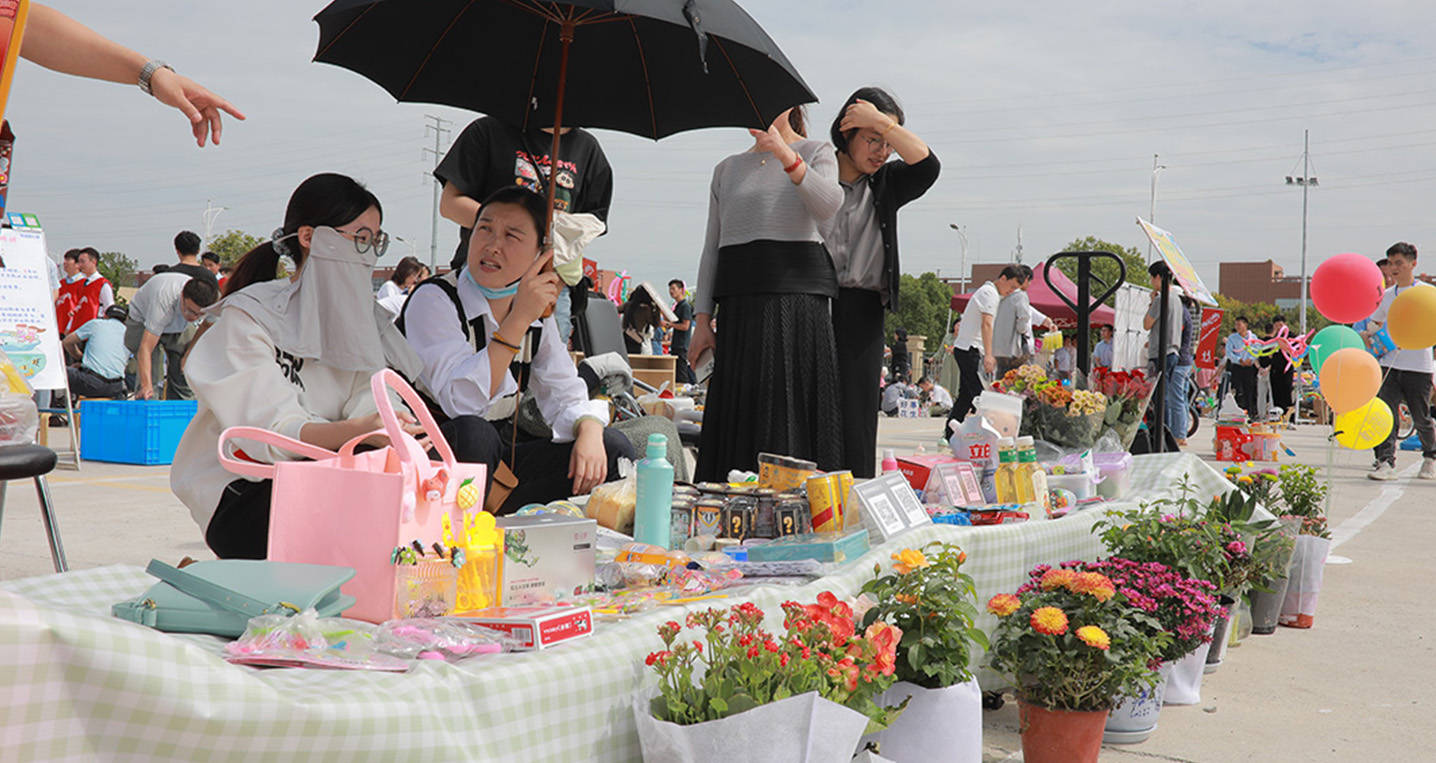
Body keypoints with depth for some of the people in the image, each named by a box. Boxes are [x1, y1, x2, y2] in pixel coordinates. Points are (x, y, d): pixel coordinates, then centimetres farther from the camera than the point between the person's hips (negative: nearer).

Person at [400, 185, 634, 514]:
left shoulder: (537, 310, 5)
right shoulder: (433, 300, -14)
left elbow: (566, 395, 6)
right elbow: (460, 402, -27)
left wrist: (589, 434, -17)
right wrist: (519, 320, -30)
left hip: (498, 460, 6)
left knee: (611, 447, -10)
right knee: (475, 434, -37)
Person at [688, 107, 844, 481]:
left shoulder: (816, 152, 9)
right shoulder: (727, 169, 19)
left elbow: (829, 206, -12)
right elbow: (712, 249, 16)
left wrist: (785, 155, -24)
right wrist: (702, 320, 7)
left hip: (797, 292, -3)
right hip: (740, 303, 3)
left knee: (794, 406, -8)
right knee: (740, 413, -1)